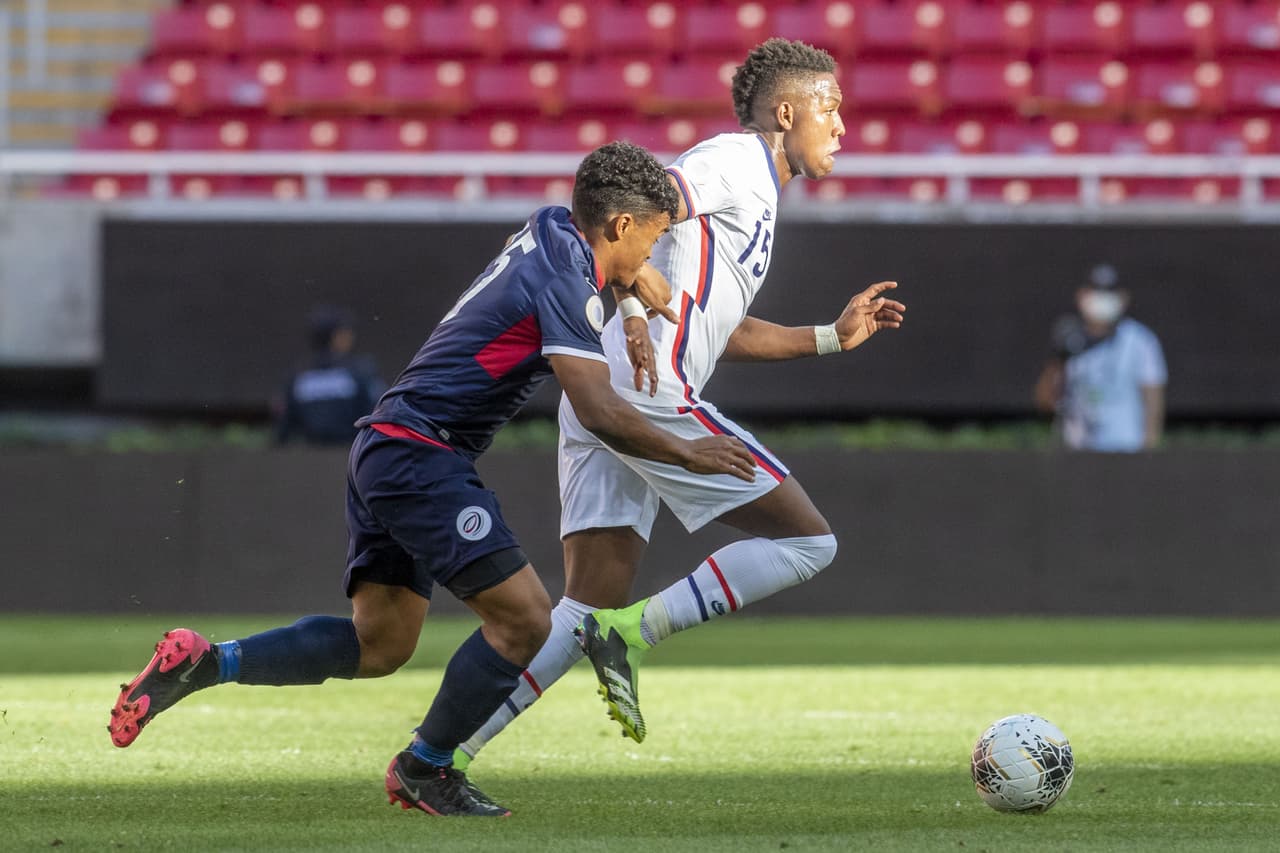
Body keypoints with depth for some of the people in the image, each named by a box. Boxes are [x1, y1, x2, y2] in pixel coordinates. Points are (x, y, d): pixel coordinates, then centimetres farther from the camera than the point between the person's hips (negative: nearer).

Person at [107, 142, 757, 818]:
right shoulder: (563, 280, -15)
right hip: (420, 454, -10)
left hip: (386, 450, 10)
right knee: (524, 619, -11)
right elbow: (600, 414, -20)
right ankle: (424, 768, 2)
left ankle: (202, 661, 8)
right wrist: (687, 455, -8)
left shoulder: (549, 229, 11)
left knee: (380, 643, 11)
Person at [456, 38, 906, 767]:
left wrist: (833, 337, 33)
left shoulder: (754, 188, 28)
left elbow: (719, 333, 34)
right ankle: (633, 634, -11)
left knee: (587, 614, 6)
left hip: (599, 402, 10)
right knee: (808, 541, -5)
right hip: (648, 397, -10)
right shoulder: (738, 161, -2)